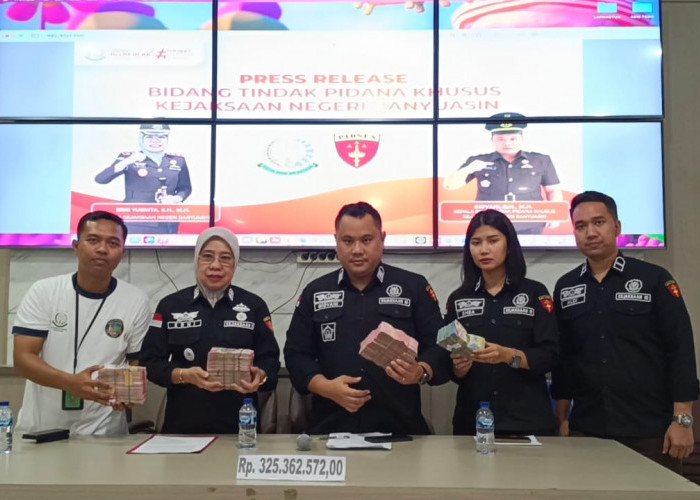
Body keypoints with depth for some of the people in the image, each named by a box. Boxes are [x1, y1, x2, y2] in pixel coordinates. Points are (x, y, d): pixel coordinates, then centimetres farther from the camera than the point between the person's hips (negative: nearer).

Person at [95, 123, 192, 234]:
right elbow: (100, 179, -11)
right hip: (135, 224, -3)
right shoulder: (128, 158, -1)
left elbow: (185, 188, 15)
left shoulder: (178, 161, 9)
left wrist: (176, 199, -8)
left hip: (166, 224, 3)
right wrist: (126, 162, -26)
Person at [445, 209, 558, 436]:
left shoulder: (535, 292, 1)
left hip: (528, 419, -1)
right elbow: (450, 368, 7)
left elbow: (550, 356, -5)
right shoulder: (458, 299, 7)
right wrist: (459, 367, -15)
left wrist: (509, 356, -21)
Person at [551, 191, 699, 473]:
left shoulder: (654, 279, -3)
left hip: (650, 430, -2)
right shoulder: (565, 288, 7)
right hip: (586, 430, 3)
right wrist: (562, 418, 7)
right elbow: (562, 356, 9)